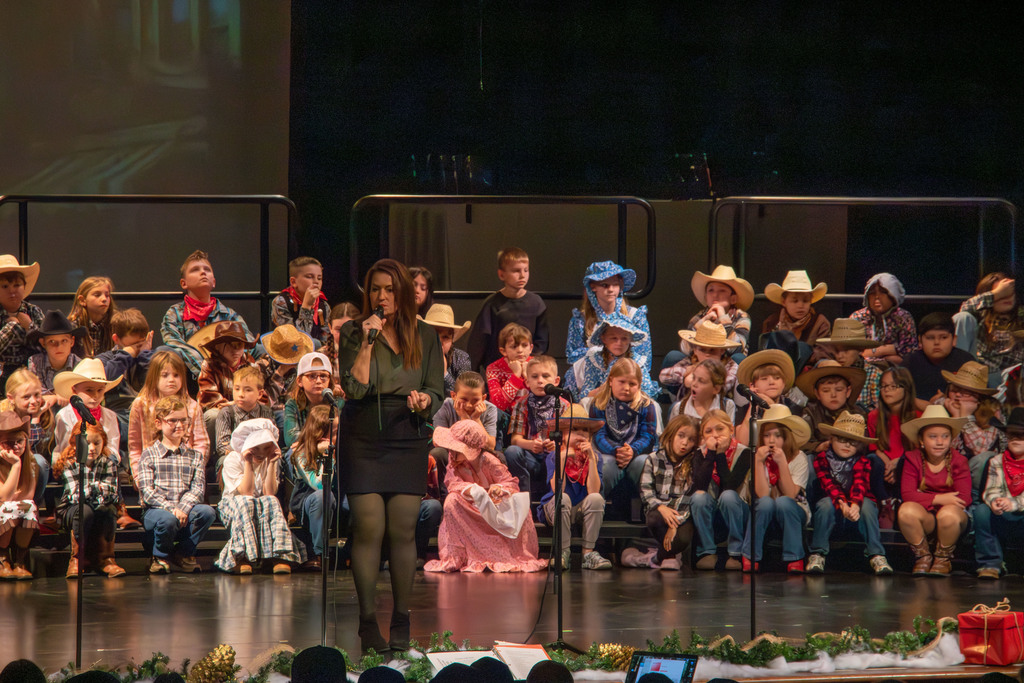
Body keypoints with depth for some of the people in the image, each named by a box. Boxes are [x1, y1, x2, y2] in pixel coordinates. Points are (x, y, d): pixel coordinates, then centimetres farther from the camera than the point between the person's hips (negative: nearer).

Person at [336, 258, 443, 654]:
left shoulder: (425, 338, 9)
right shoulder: (353, 333, 2)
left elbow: (437, 394, 9)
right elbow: (354, 388, -10)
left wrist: (424, 400, -13)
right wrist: (366, 343, -16)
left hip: (408, 441, 2)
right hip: (363, 439, -2)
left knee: (403, 532, -2)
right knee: (368, 529, -7)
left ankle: (401, 622, 8)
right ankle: (368, 623, 0)